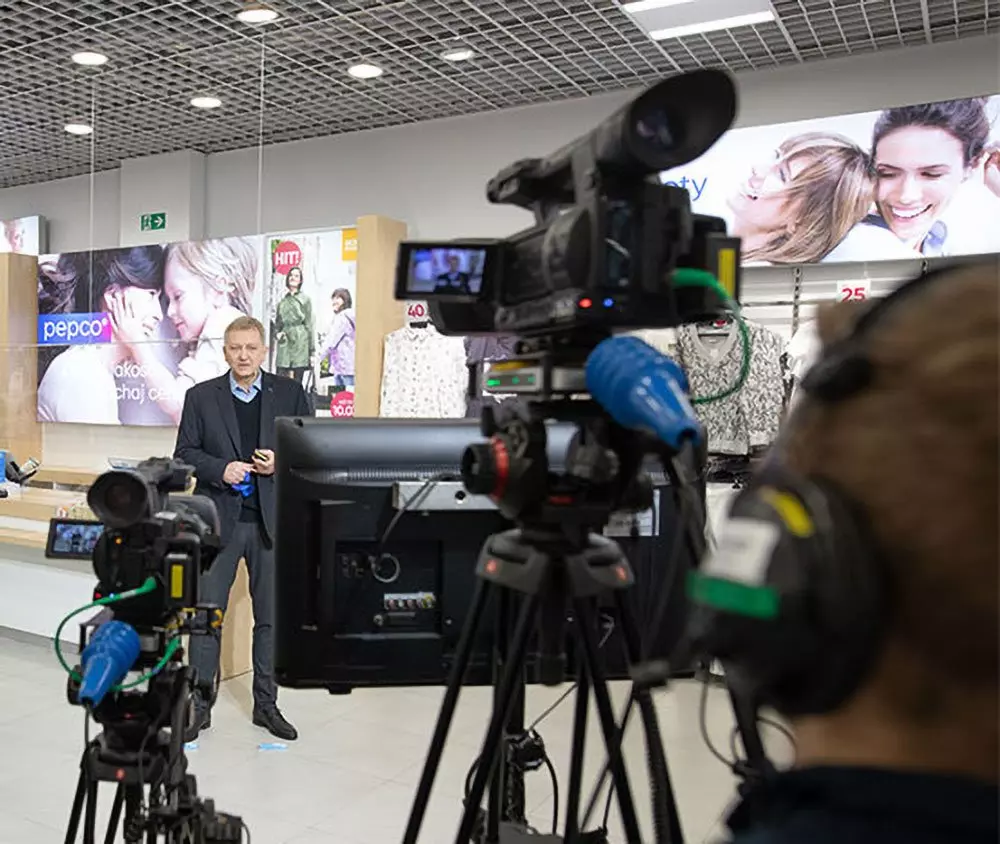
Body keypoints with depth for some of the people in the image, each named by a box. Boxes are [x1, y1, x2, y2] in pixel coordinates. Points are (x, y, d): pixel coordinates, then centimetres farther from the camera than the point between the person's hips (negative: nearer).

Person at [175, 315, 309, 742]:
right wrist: (221, 468, -14)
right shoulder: (200, 396, 4)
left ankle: (266, 703, 23)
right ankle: (200, 704, 19)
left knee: (271, 616, 9)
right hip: (218, 519, -1)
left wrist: (282, 462, -12)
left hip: (272, 519, 1)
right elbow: (185, 452, 3)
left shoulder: (289, 394, 5)